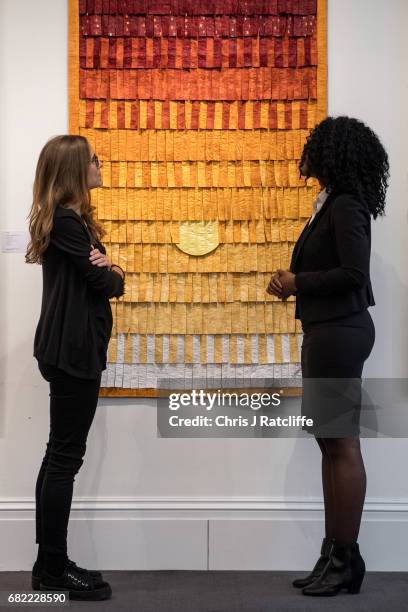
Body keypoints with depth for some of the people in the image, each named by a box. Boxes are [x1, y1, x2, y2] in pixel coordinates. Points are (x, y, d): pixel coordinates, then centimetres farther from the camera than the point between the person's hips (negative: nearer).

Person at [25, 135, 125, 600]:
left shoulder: (68, 220, 17)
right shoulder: (67, 221, -14)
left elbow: (95, 273, 12)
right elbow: (104, 284, -15)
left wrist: (105, 270, -11)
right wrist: (114, 274, 7)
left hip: (70, 348, 10)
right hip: (73, 351, -10)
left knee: (59, 456, 11)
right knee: (65, 457, -5)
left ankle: (50, 564, 17)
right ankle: (54, 569, 2)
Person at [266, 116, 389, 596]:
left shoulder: (346, 206, -13)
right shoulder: (332, 203, 15)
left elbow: (354, 274, -21)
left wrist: (297, 282, -12)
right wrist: (292, 283, 4)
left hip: (340, 332, -10)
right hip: (326, 331, 10)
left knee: (342, 444, -5)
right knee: (331, 443, 11)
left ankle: (346, 560, 3)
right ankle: (335, 554, 19)